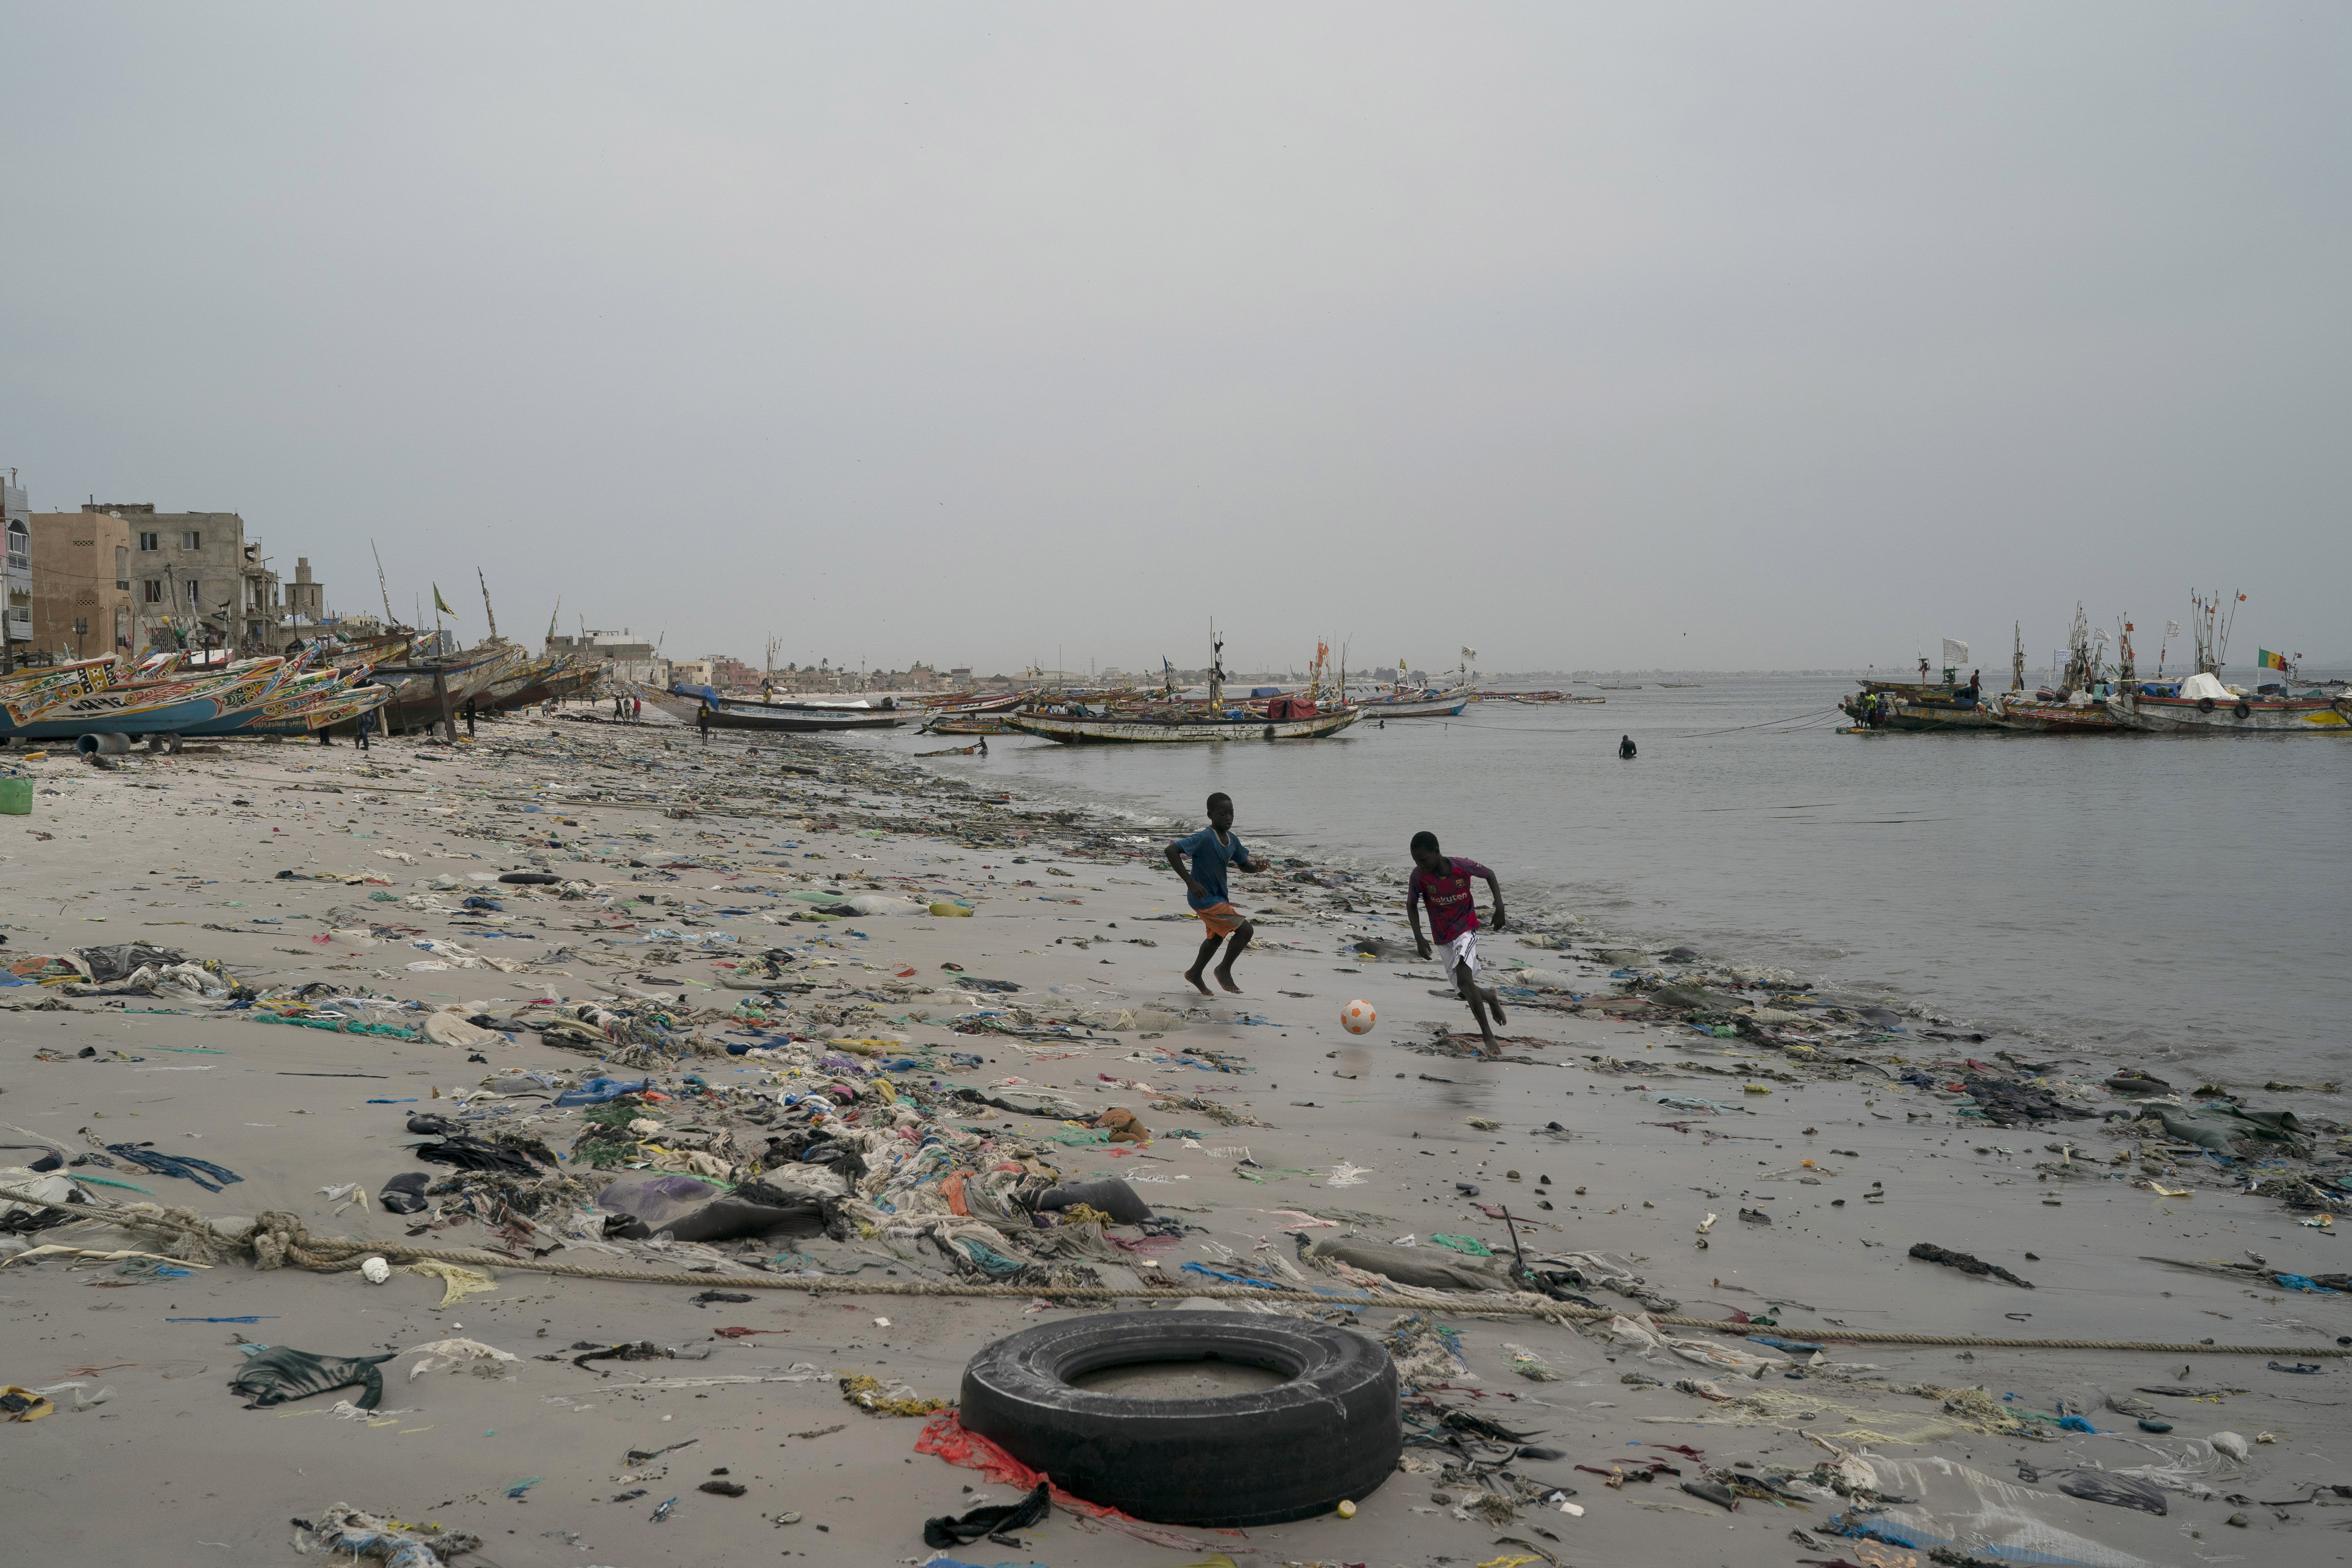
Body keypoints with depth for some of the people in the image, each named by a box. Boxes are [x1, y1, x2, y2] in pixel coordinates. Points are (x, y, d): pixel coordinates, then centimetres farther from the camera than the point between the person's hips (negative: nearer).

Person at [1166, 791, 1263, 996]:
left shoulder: (1231, 839, 2)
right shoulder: (1205, 838, -24)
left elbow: (1243, 864, 16)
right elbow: (1171, 851, -30)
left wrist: (1257, 867, -8)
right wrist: (1190, 882, -31)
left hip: (1219, 897, 10)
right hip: (1205, 899, -10)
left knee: (1216, 937, 28)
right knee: (1245, 930, -13)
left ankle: (1195, 974, 48)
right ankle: (1225, 970, 6)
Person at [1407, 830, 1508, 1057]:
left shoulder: (1462, 867, -17)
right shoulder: (1419, 876, -13)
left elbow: (1490, 875, 3)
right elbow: (1412, 906, 2)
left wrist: (1500, 906, -6)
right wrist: (1419, 938, -7)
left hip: (1466, 930, -3)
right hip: (1443, 939, 4)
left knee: (1464, 979, -25)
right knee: (1465, 991, 6)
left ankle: (1489, 1037, -19)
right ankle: (1490, 997, 43)